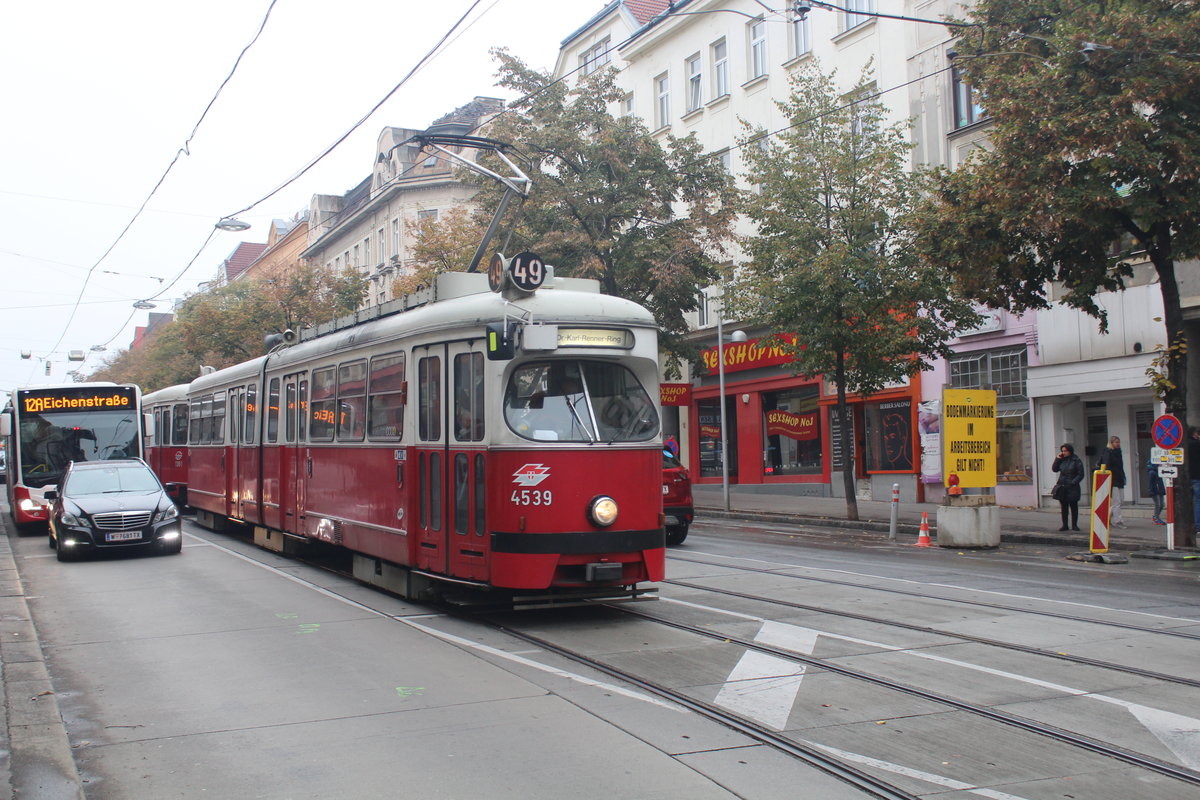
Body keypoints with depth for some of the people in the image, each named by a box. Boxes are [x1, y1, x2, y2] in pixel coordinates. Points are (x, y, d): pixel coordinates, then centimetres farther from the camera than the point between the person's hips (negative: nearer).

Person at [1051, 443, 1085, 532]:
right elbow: (1054, 469, 6)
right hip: (1062, 487, 4)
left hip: (1072, 488, -4)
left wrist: (1073, 483, -15)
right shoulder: (1062, 460, 9)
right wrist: (1058, 459, -1)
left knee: (1073, 506, 3)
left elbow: (1080, 474, -6)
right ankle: (1064, 525, 12)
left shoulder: (1076, 461, -5)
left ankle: (1074, 525, 10)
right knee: (1064, 507, 7)